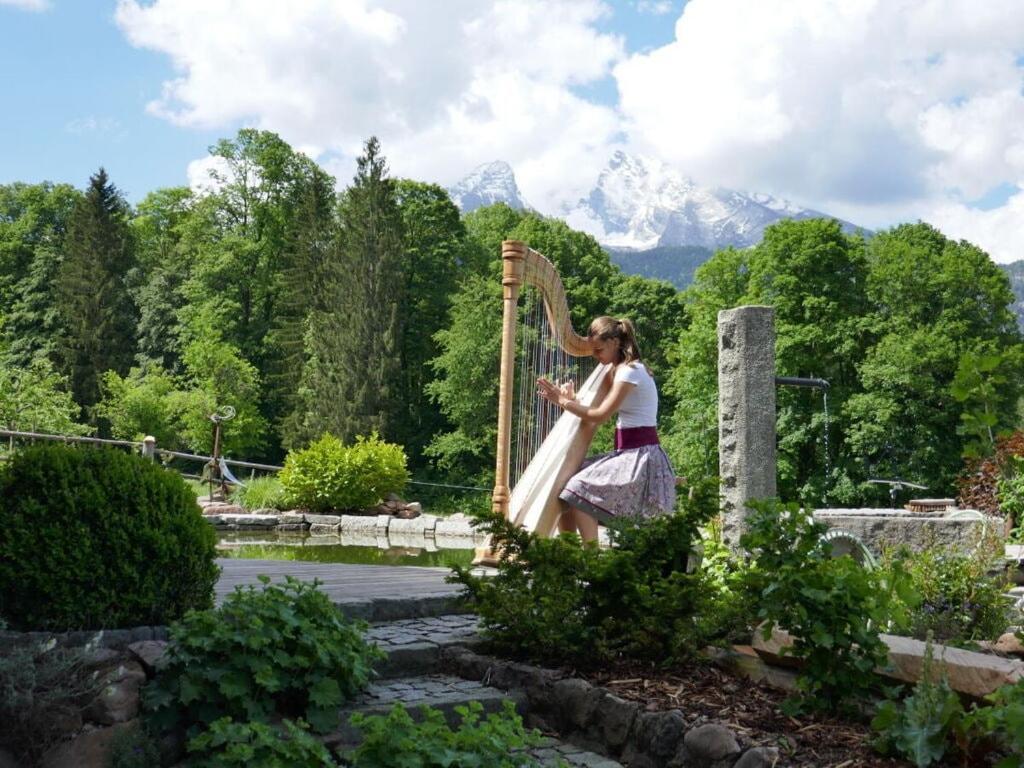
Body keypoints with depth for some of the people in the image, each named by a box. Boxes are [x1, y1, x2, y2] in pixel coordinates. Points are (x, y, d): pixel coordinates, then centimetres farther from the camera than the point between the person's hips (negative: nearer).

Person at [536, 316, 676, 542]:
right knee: (564, 484, 4)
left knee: (579, 490, -22)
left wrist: (564, 402, -9)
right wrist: (572, 399, -2)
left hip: (640, 456, -10)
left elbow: (600, 416, -16)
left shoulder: (629, 371, -13)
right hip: (629, 453, 10)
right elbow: (601, 408, 12)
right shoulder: (619, 370, 16)